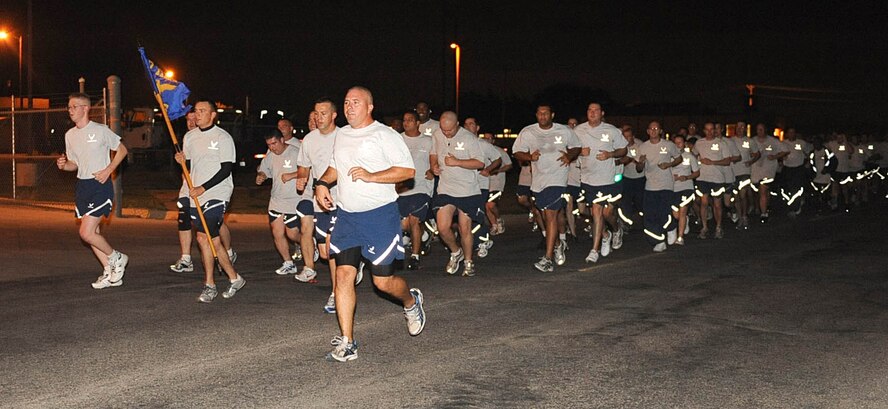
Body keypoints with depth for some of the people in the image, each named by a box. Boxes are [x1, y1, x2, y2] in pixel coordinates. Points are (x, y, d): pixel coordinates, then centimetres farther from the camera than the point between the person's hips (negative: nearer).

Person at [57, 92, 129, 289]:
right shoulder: (70, 135, 10)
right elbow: (75, 164, 18)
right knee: (93, 232, 9)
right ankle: (110, 273, 19)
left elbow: (122, 150, 0)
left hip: (100, 185, -7)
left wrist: (108, 170, -11)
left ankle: (116, 258, 9)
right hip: (81, 186, 7)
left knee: (86, 233, -13)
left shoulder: (101, 130, -9)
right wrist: (64, 165, -5)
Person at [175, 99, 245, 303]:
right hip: (196, 195, 7)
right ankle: (234, 278, 23)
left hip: (216, 194, -7)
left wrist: (203, 188, -17)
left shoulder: (223, 137, -6)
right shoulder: (189, 136, 14)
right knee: (213, 240, 9)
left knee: (203, 237, -15)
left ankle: (209, 285, -4)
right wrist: (183, 161, -1)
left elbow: (226, 169, -12)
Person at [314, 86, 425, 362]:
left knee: (383, 281, -1)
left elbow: (408, 170, -13)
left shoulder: (385, 135, -7)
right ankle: (346, 343, -1)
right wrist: (322, 183, 9)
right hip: (347, 215, 6)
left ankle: (411, 301, 34)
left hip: (380, 215, -5)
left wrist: (371, 176, -20)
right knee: (343, 275, -5)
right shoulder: (342, 135, 13)